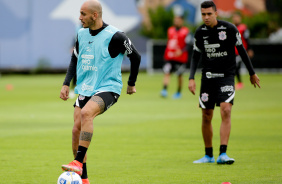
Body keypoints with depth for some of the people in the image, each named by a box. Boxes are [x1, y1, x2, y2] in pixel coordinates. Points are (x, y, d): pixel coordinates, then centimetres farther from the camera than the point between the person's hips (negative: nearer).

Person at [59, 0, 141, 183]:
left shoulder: (114, 36, -12)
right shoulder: (82, 34, 8)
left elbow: (135, 56, -1)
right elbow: (75, 59, 22)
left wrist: (132, 83, 8)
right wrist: (66, 84, 11)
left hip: (108, 88, -7)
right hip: (84, 90, 7)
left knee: (86, 113, -34)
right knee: (77, 130, -2)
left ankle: (78, 162, -35)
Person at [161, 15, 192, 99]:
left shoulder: (185, 32, -5)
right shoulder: (170, 30, 12)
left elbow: (187, 45, -10)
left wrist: (181, 51, -25)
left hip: (180, 57, -4)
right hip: (169, 57, 4)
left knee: (179, 75, 6)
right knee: (167, 73, -11)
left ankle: (178, 92, 19)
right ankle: (164, 90, -20)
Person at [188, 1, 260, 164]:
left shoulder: (229, 29, -7)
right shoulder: (200, 33, 1)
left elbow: (241, 50, 3)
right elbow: (196, 56, 11)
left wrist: (252, 73, 11)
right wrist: (191, 78, -1)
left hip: (226, 76, -3)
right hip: (208, 77, 3)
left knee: (226, 111, -19)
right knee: (206, 116, 4)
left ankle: (223, 154, -22)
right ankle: (209, 155, 19)